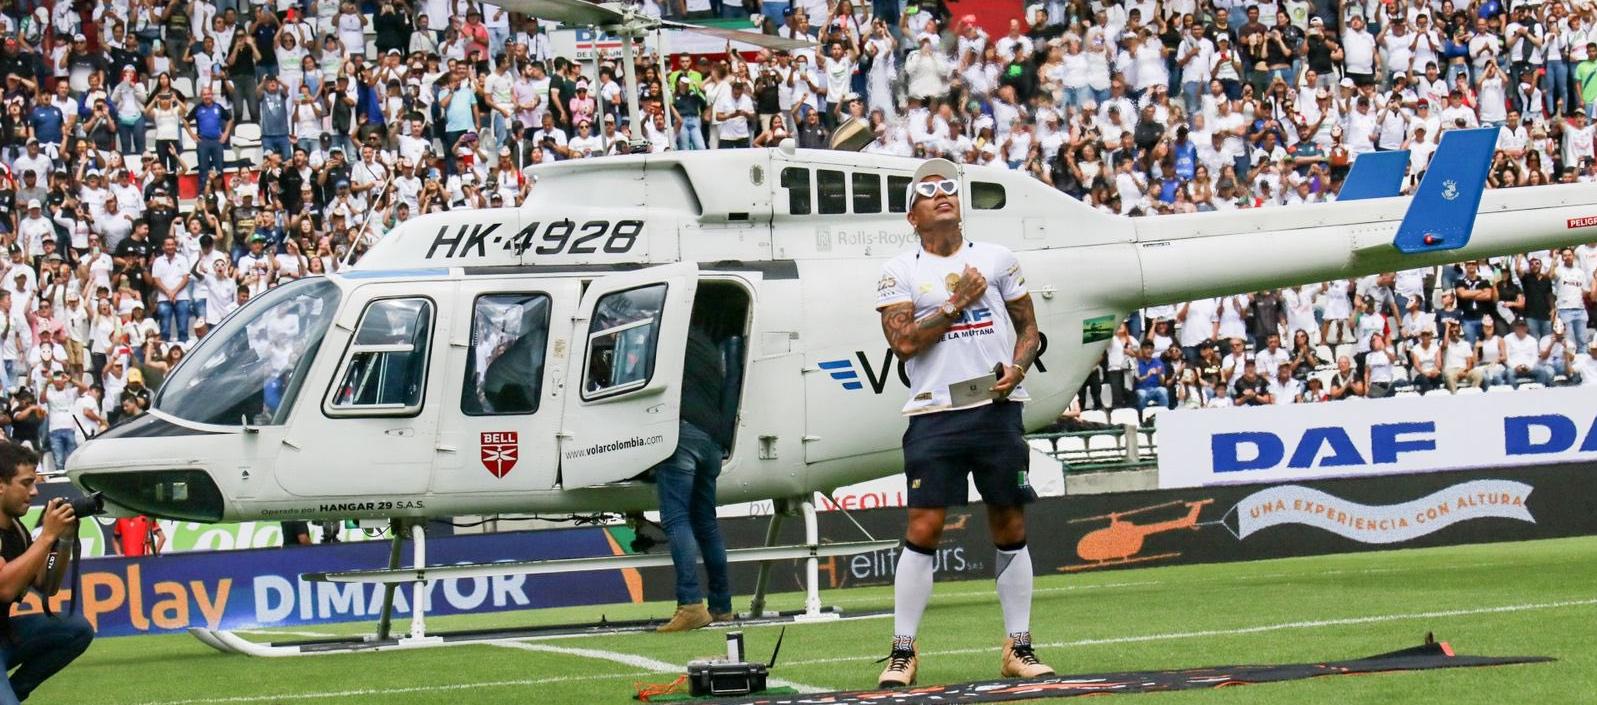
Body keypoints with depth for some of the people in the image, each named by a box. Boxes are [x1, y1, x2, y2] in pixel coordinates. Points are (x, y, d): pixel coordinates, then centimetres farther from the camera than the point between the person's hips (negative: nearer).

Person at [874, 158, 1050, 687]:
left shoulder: (998, 260, 11)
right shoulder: (900, 273, 4)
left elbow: (1028, 328, 16)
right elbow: (903, 341, -8)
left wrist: (1016, 368, -3)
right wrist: (957, 304, -9)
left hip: (998, 409, 2)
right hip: (935, 415, -2)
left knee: (1010, 527, 4)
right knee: (923, 529, -8)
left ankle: (1018, 648, 12)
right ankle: (903, 651, -2)